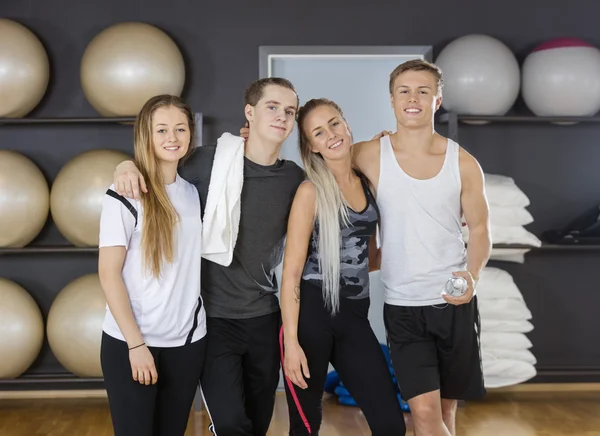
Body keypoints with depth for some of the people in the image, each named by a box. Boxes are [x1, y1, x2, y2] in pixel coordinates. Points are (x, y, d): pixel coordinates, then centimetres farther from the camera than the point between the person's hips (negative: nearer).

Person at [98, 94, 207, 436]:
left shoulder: (196, 191, 7)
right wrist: (136, 344, -14)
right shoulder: (125, 194, -8)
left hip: (188, 341, 4)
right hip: (130, 343, -4)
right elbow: (109, 273, -10)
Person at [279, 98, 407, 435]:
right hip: (312, 312, -4)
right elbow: (292, 271, -9)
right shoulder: (311, 191, -6)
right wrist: (291, 341, -15)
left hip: (355, 315, 5)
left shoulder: (367, 181, 8)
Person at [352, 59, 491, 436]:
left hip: (455, 302, 2)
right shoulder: (371, 156, -4)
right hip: (403, 305, -1)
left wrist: (472, 275, -16)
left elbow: (480, 232, 4)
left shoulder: (463, 163, -1)